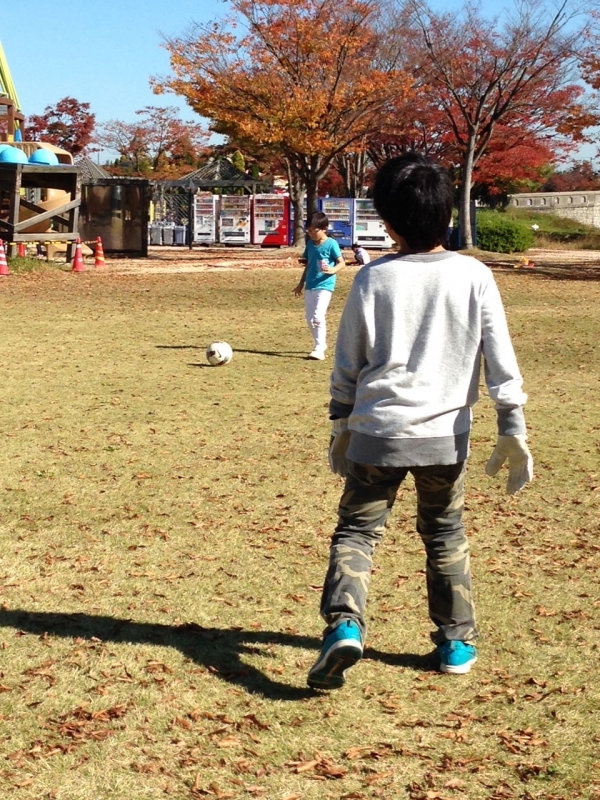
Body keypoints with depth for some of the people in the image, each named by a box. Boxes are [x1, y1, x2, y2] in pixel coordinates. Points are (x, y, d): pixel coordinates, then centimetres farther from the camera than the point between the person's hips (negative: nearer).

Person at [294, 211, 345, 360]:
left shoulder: (331, 244, -8)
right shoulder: (310, 244, 10)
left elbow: (341, 262, -8)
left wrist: (332, 270, -29)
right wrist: (301, 284, 21)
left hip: (324, 286, -7)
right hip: (310, 286, 7)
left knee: (318, 317, -17)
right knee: (310, 319, 10)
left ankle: (319, 350, -16)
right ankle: (321, 344, 25)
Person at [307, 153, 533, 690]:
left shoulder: (373, 279, -3)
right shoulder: (473, 276, -2)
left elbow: (347, 365, 4)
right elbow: (501, 362, -4)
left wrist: (341, 426, 16)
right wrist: (513, 430, 1)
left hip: (377, 433, -1)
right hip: (444, 436, 2)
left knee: (356, 531, 7)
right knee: (445, 535, 19)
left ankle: (344, 623, -16)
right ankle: (457, 641, 25)